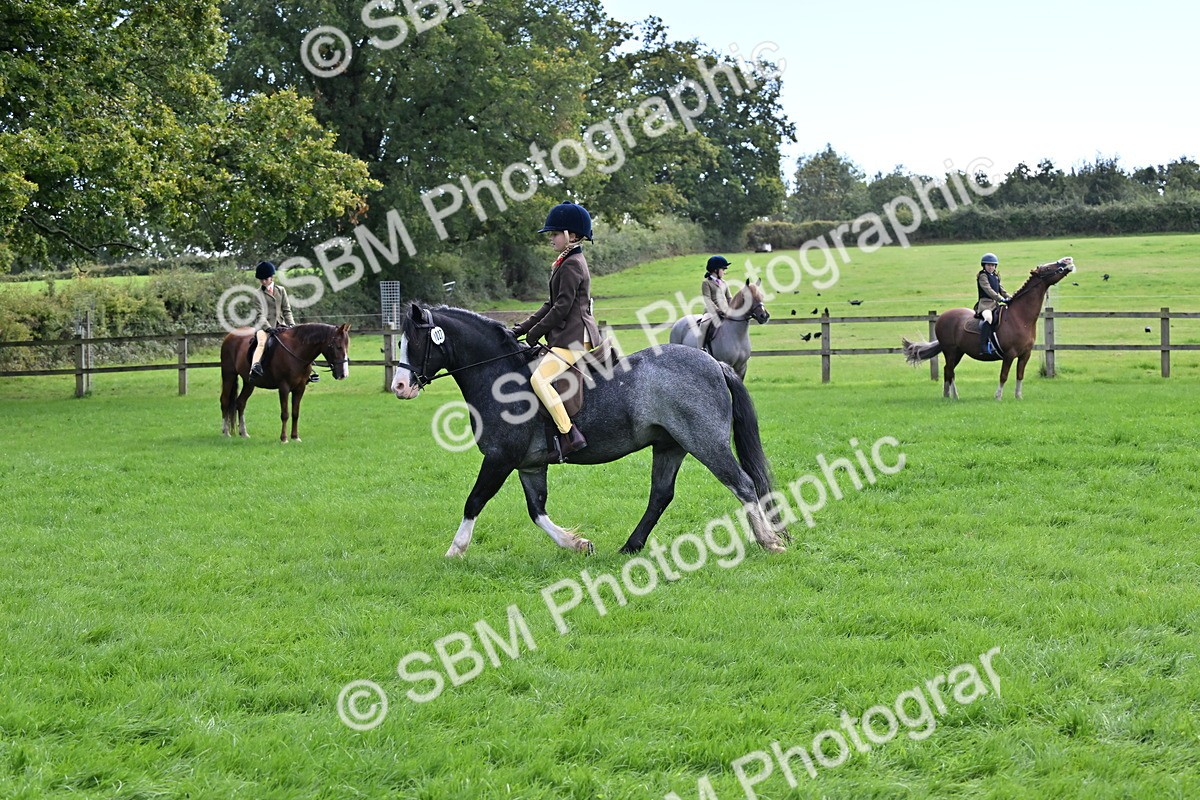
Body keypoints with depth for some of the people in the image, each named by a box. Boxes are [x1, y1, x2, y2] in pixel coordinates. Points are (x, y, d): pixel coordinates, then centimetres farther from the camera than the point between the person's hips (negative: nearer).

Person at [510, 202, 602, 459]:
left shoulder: (571, 265, -12)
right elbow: (552, 304, 21)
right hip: (571, 337, 11)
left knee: (539, 378, -24)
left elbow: (562, 307, -17)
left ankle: (570, 435, -29)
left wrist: (535, 331, -8)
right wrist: (521, 329, 14)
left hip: (574, 338, -11)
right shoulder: (567, 262, 20)